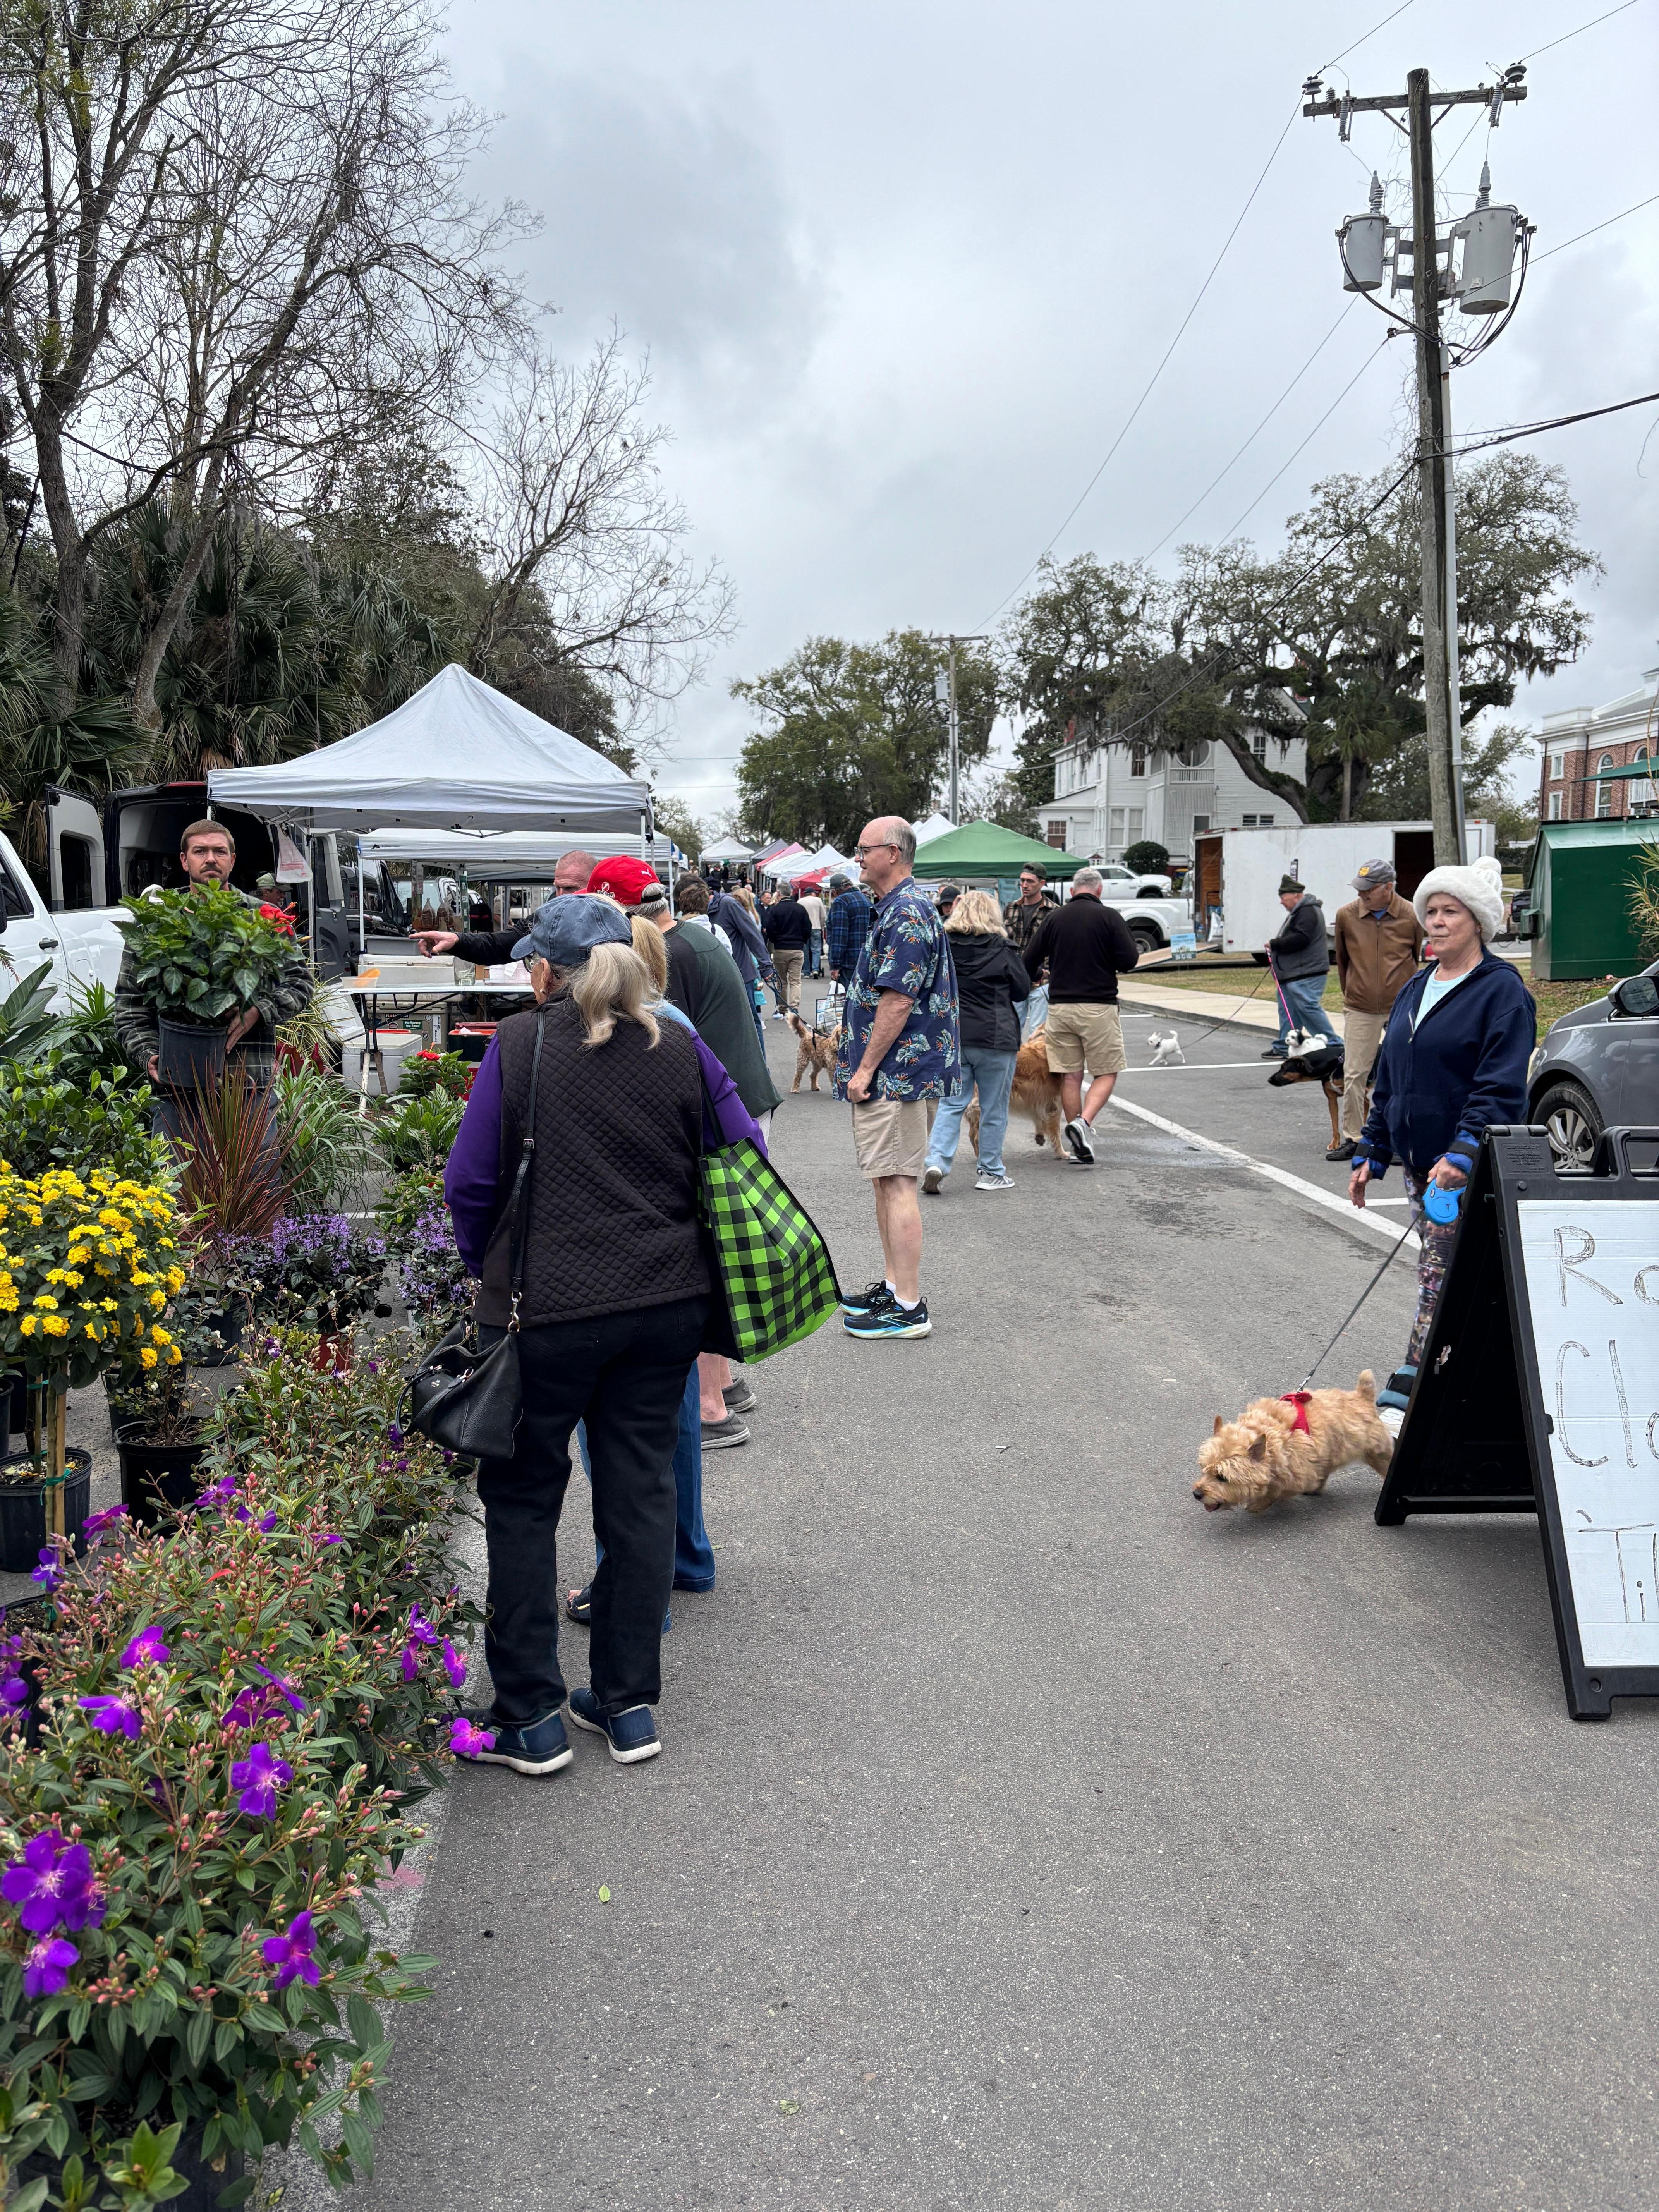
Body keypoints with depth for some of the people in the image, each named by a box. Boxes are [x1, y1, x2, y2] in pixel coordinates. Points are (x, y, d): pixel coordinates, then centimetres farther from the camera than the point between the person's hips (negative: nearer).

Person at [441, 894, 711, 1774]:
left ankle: (530, 1717, 16)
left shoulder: (519, 1045, -8)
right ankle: (630, 1704, 22)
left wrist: (487, 1269, 11)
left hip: (548, 1307, -4)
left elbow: (471, 1183, -5)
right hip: (667, 1304, 4)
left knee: (522, 1502, 10)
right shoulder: (677, 1048, 2)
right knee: (641, 1492, 13)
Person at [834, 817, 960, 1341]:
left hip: (897, 1073, -11)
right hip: (894, 1074, 11)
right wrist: (861, 1064, 20)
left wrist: (865, 1069, -19)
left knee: (896, 1183, -8)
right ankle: (894, 1287, 26)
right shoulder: (896, 909, 18)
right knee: (886, 1181, 16)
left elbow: (898, 1001, -23)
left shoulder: (906, 914, -17)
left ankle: (908, 1308, -4)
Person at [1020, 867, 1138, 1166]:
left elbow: (1030, 961, 6)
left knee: (1070, 1076, 7)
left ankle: (1081, 1147, 10)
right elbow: (1129, 960, -10)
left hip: (1059, 1006, 3)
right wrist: (1135, 950, 14)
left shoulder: (1053, 917, 5)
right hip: (1099, 1006, -3)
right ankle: (1084, 1122, -17)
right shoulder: (1109, 917, -4)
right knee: (1106, 1073, 6)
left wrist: (1035, 977, 28)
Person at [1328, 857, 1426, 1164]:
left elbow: (1419, 960, 8)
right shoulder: (1346, 915, -4)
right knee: (1354, 1075, 0)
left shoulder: (1412, 917, -8)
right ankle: (1351, 1139, 9)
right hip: (1359, 1010, 1)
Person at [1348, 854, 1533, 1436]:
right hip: (1420, 1164, 8)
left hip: (1472, 1171, -8)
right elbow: (1389, 1079, 21)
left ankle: (1402, 1399, -7)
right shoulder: (1415, 990, 16)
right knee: (1443, 1280, 11)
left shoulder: (1502, 991, -8)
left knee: (1441, 1283, -8)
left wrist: (1462, 1154, -27)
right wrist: (1371, 1154, 18)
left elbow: (1501, 1088, -16)